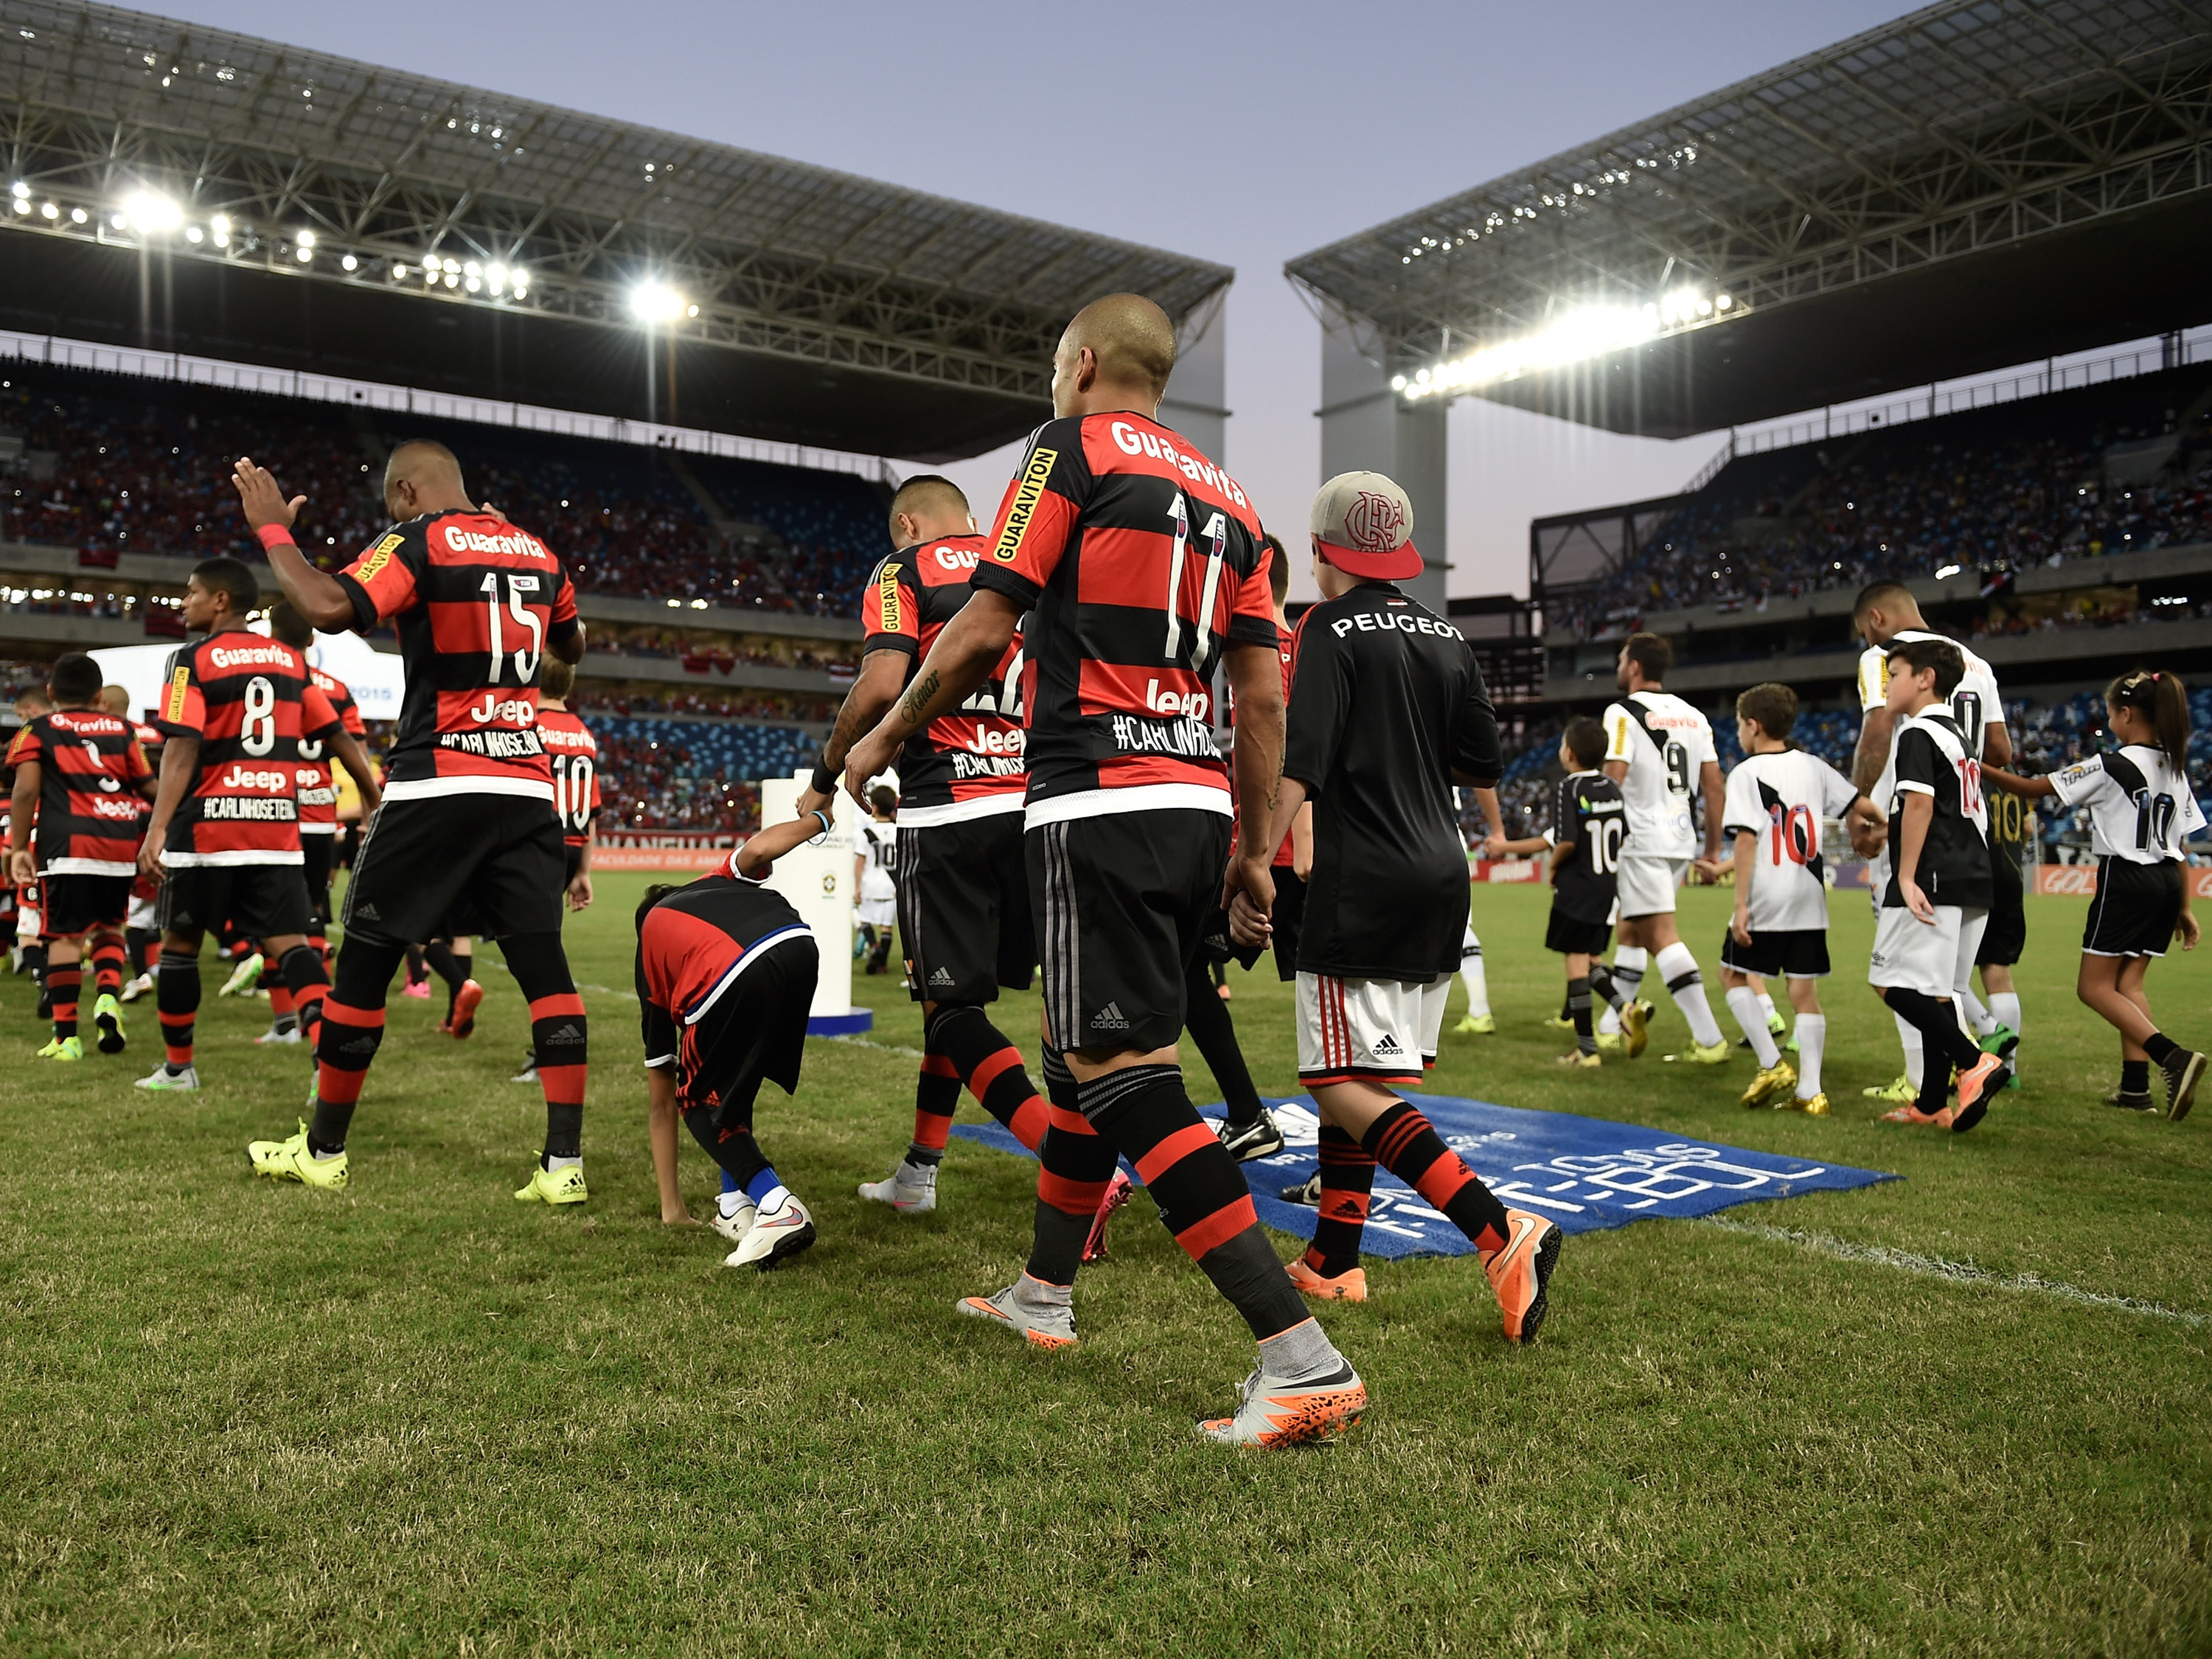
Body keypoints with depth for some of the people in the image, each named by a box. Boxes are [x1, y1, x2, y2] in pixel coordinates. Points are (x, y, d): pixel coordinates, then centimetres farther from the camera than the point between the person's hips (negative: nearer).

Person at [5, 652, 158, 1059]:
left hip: (67, 843, -3)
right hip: (121, 842, 3)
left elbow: (26, 790, -4)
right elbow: (150, 788, 12)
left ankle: (66, 1036, 2)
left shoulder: (37, 729, 7)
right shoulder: (121, 729, 14)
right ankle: (108, 998, -3)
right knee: (109, 926, 20)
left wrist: (18, 846, 1)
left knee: (66, 934, 2)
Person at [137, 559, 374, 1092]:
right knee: (288, 942, 0)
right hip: (276, 823, 4)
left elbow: (182, 749, -16)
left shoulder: (193, 661, -5)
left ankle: (178, 1066, 26)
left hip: (208, 823, -4)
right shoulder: (290, 659, 10)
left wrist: (157, 827, -21)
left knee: (180, 942, 14)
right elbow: (338, 738, 10)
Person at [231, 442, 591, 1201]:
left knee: (366, 959, 9)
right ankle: (564, 1162, -3)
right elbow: (572, 646, 31)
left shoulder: (419, 544, -5)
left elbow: (329, 608, -20)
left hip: (437, 784, -5)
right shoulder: (536, 552, 13)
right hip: (526, 787, 5)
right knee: (543, 965, 1)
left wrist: (271, 528, -4)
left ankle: (323, 1150, 22)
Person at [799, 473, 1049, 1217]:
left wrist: (825, 776, 1)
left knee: (952, 1004, -1)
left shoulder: (904, 572, 2)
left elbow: (881, 685, -13)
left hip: (948, 810, -6)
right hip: (1032, 804, 6)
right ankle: (918, 1169, 28)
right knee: (955, 987, 18)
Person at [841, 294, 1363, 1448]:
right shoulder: (1226, 498, 19)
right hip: (1197, 800, 8)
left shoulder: (1073, 447, -1)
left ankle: (1302, 1360, -14)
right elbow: (1262, 695, 14)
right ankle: (1043, 1294, 34)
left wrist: (883, 739, 9)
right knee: (1077, 1040, 20)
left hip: (1099, 799, -8)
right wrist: (1256, 848, 18)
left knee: (1125, 1072, -10)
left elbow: (984, 632, -5)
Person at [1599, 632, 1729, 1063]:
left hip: (1642, 839, -8)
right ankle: (1616, 1022, 27)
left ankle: (1709, 1039, -14)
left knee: (1660, 935, -8)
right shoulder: (1693, 716, 13)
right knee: (1631, 929, 19)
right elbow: (1714, 787, 12)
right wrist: (1713, 848, 17)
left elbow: (1613, 782, -17)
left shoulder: (1622, 713, -8)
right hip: (1681, 838, 8)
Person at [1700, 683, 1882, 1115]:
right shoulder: (1813, 766, 9)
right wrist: (1878, 826, 33)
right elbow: (1863, 808, 9)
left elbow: (1747, 839, -15)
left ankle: (1773, 1066, 2)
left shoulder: (1746, 772, -7)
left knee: (1733, 975, 11)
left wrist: (1741, 903, -15)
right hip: (1809, 900, 5)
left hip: (1766, 900, -5)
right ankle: (1810, 1091, 6)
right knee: (1804, 990, 7)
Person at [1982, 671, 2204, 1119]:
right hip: (2166, 882, 8)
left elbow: (2034, 788, -8)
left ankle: (2172, 1056, -19)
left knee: (2095, 987, -1)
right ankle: (2135, 1086, 6)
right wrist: (2183, 909, 17)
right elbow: (2181, 846, 13)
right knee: (2128, 984, 12)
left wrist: (1982, 770, 4)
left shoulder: (2111, 766, -12)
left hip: (2125, 880, -7)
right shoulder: (2176, 770, 10)